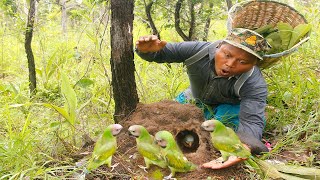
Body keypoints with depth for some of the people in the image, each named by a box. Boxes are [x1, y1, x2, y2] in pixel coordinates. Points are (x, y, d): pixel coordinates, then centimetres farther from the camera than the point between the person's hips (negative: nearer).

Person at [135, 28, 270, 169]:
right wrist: (146, 50, -48)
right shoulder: (197, 50, -31)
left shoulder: (255, 84, -36)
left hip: (228, 106, -2)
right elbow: (158, 54, -22)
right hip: (194, 98, 3)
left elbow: (252, 122, -44)